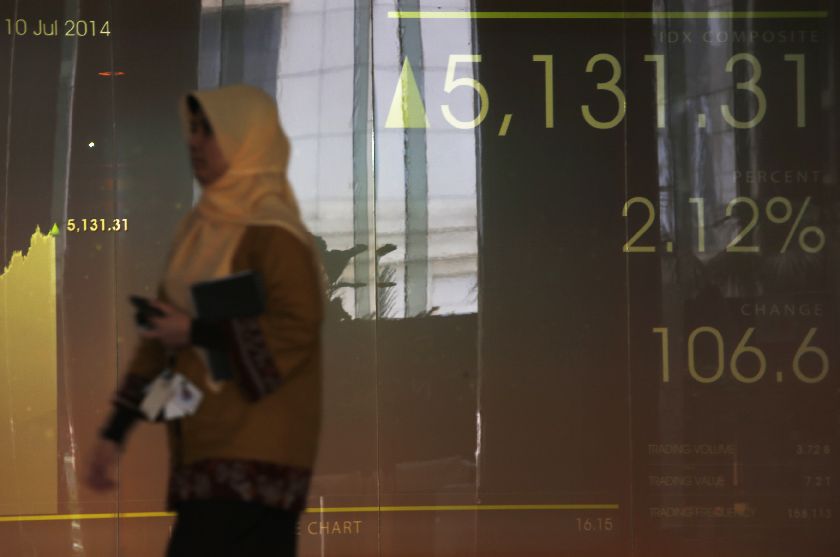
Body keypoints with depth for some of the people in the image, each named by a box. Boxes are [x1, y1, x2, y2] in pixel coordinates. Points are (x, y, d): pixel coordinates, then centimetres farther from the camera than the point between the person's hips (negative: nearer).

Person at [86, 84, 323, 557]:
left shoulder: (271, 232, -9)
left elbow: (297, 327, -18)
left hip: (252, 453, -7)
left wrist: (197, 332, -13)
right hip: (206, 447, 7)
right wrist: (115, 431, 14)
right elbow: (162, 334, 17)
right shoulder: (203, 229, 15)